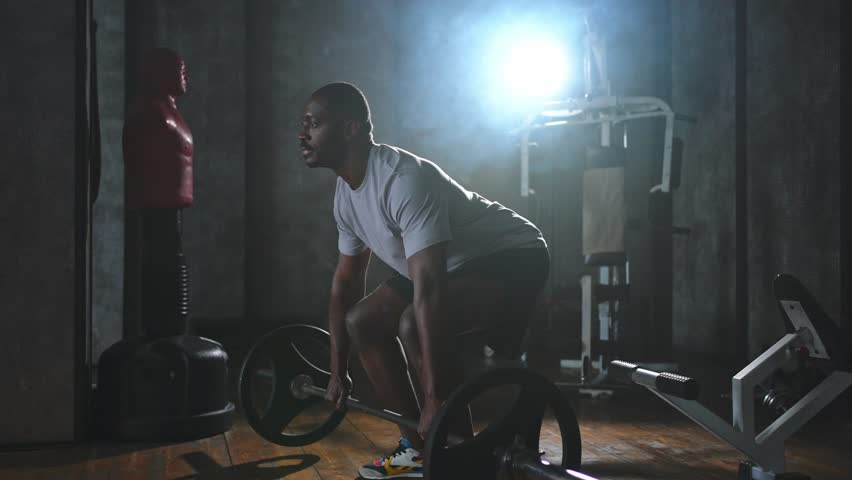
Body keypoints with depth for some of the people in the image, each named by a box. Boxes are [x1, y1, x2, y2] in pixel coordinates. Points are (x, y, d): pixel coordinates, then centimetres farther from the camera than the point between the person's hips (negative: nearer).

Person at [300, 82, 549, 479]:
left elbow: (429, 291, -38)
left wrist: (434, 400, -39)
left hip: (511, 258, -10)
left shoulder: (403, 180, -33)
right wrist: (338, 372, 11)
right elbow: (346, 280, 10)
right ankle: (417, 447, 9)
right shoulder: (346, 193, -1)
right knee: (362, 321, 3)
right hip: (451, 264, 10)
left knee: (413, 324, -32)